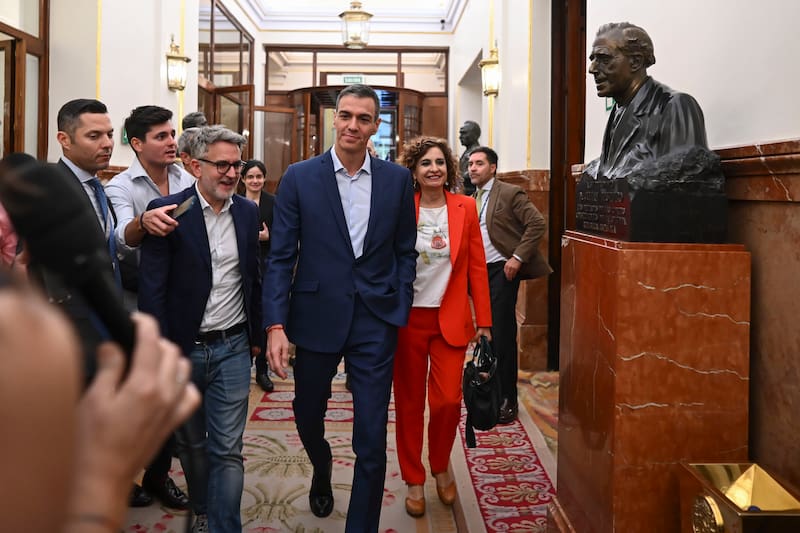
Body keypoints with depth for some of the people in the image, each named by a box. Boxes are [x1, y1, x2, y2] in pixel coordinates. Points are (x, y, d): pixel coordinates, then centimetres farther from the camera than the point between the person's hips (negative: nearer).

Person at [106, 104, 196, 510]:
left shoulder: (187, 181, 4)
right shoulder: (121, 187, -10)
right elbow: (123, 239, -28)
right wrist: (143, 222, -51)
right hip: (137, 312, -4)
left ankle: (159, 474, 29)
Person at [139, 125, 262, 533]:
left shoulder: (248, 212, 3)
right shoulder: (167, 211, -10)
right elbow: (152, 288, -11)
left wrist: (257, 335, 11)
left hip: (232, 348, 2)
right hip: (183, 347, -1)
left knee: (227, 450, 1)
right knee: (191, 443, 18)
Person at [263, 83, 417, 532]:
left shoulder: (397, 179, 2)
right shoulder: (299, 177, -2)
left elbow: (405, 252, 8)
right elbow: (281, 257, -4)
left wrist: (400, 311, 0)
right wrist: (276, 325, -11)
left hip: (376, 322, 0)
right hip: (316, 318, 1)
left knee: (372, 440, 0)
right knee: (307, 415, 20)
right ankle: (322, 469, 54)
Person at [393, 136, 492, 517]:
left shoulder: (465, 207, 1)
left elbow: (477, 266, 2)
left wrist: (484, 320, 0)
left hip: (451, 319, 1)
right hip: (407, 318, 0)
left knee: (448, 400, -5)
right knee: (409, 403, 7)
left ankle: (441, 466, 25)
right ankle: (414, 481, 25)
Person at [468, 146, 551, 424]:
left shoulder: (510, 193, -7)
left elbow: (537, 223, -14)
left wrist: (518, 257, -18)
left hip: (502, 271, -7)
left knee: (503, 336, -6)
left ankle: (507, 401, 3)